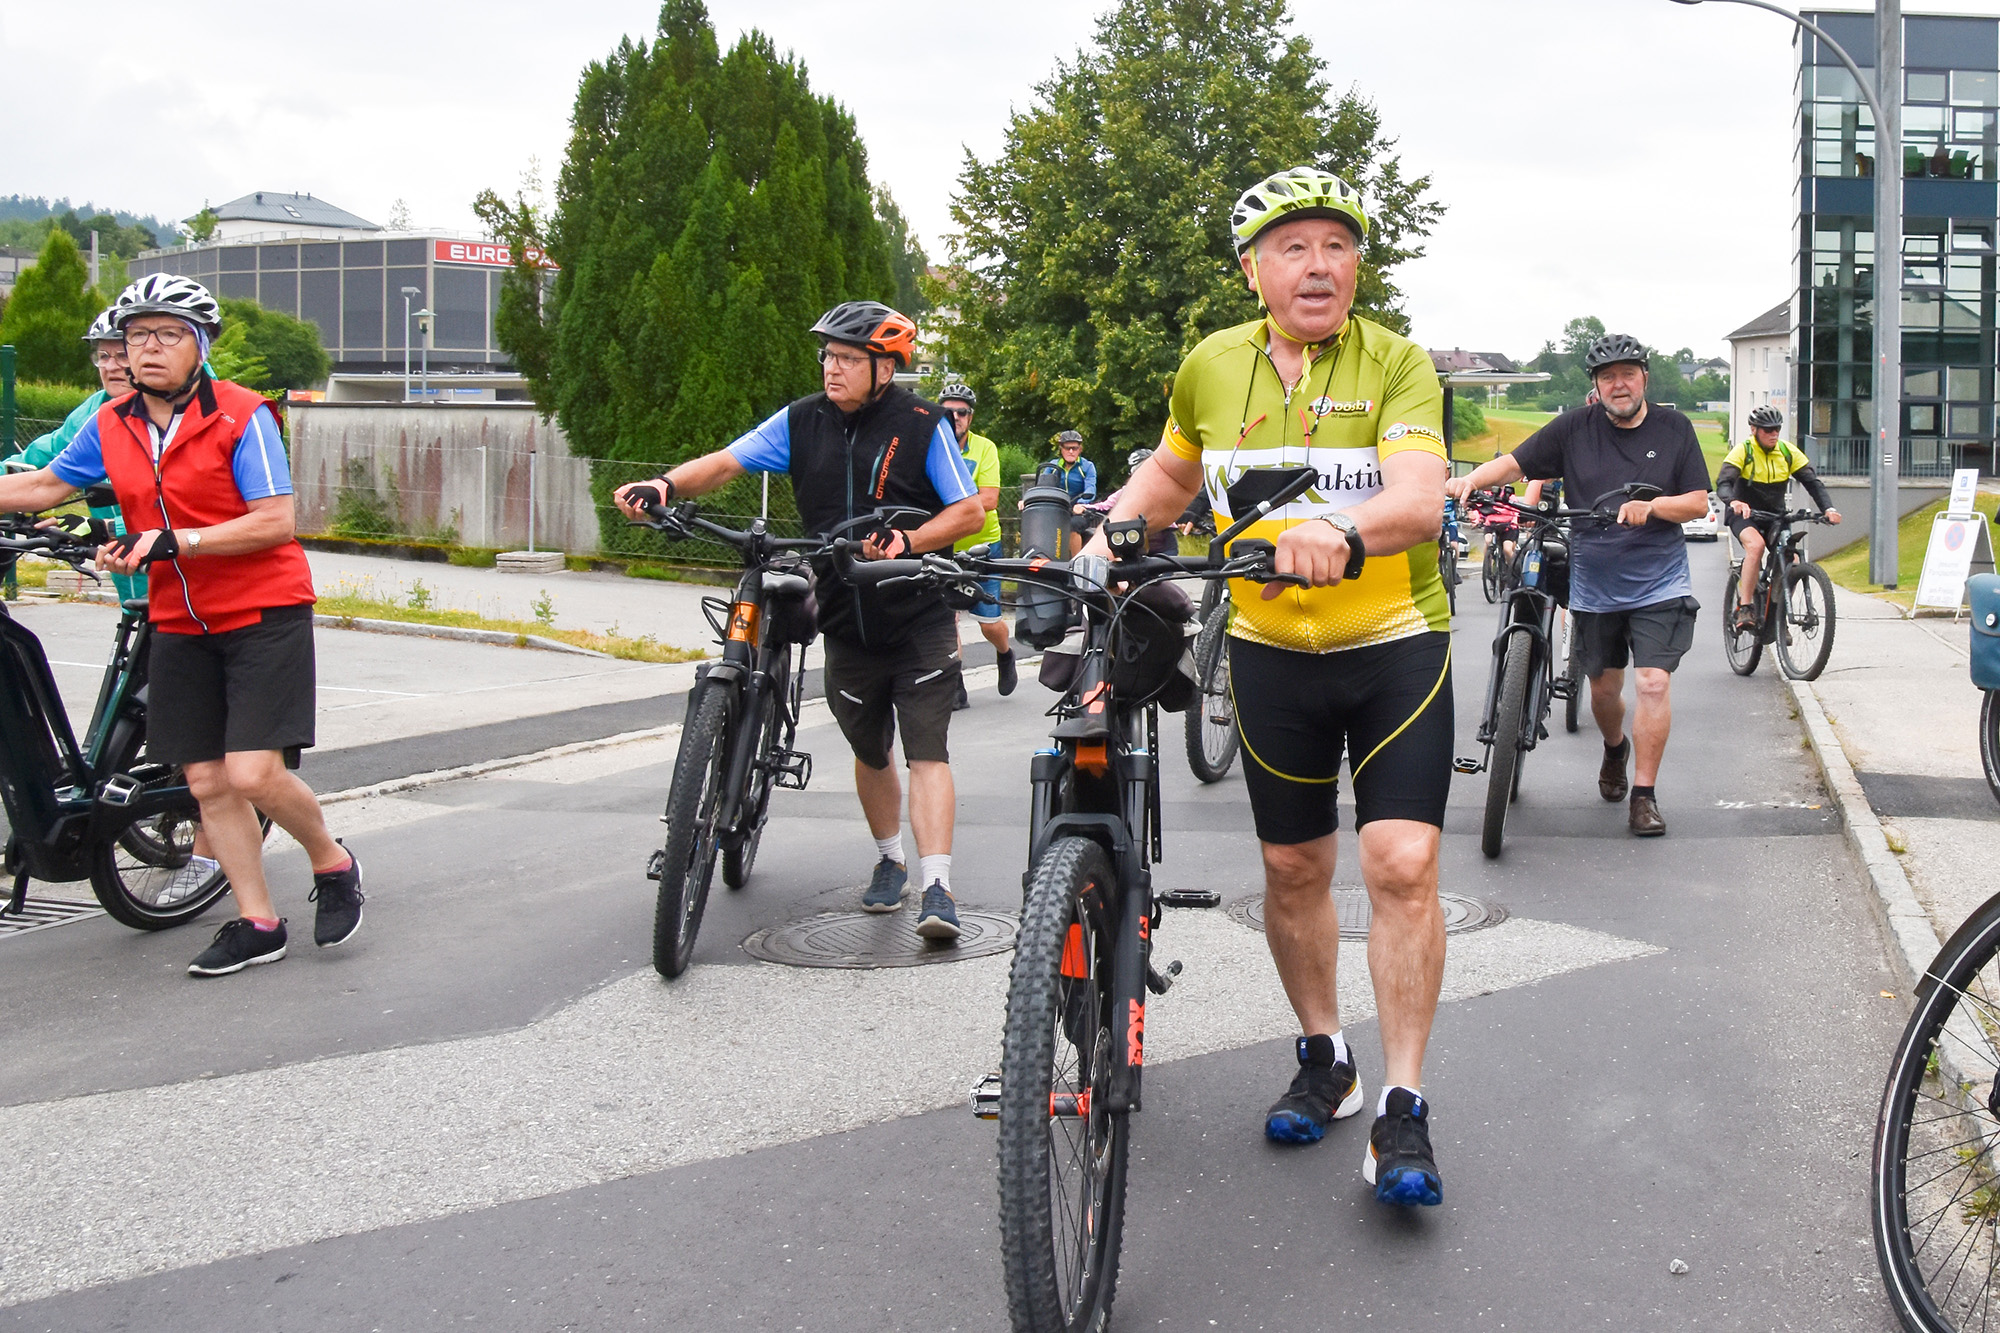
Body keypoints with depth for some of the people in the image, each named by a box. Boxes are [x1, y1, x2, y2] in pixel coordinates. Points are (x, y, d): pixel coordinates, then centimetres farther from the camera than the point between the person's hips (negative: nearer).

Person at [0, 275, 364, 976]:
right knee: (206, 781, 4)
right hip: (181, 623, 6)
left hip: (263, 613, -5)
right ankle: (257, 923, 16)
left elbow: (275, 522, -18)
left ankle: (333, 865, 12)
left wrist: (171, 541, -24)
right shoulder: (111, 425, 5)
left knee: (253, 773, -15)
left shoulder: (242, 414, -12)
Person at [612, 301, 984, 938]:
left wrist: (906, 541, -23)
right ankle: (890, 861, 37)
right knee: (870, 752, 17)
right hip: (846, 622, 4)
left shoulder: (923, 426, -7)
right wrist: (665, 486, -21)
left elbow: (970, 511, -7)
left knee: (926, 751, -10)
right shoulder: (802, 422, 2)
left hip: (919, 618, -4)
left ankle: (937, 889, -13)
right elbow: (726, 462, -3)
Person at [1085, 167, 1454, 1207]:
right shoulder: (1211, 367, 0)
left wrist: (1339, 527, -47)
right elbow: (1171, 472, 20)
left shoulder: (1395, 362, -11)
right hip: (1271, 649, 4)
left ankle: (1402, 1112, -2)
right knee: (1293, 869, 11)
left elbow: (1420, 497, -28)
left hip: (1394, 643, -3)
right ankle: (1324, 1059, 32)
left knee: (1402, 866, -11)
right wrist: (1108, 536, 4)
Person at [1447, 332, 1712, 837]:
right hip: (1594, 587, 2)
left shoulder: (1673, 429, 1)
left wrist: (1649, 508, -19)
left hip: (1658, 585, -1)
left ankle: (1644, 795, -3)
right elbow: (1516, 463, -1)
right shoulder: (1575, 427, 1)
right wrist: (1472, 478, -20)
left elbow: (1699, 502, -1)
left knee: (1653, 682, -14)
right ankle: (1615, 750, 47)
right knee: (1604, 688, 14)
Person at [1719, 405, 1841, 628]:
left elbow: (1813, 481, -5)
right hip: (1744, 515, -4)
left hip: (1775, 516, 4)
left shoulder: (1788, 452, -3)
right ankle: (1744, 609, -31)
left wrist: (1828, 508, -23)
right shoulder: (1743, 451, -13)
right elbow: (1723, 483, -25)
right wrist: (1734, 502, -48)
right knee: (1756, 545, -36)